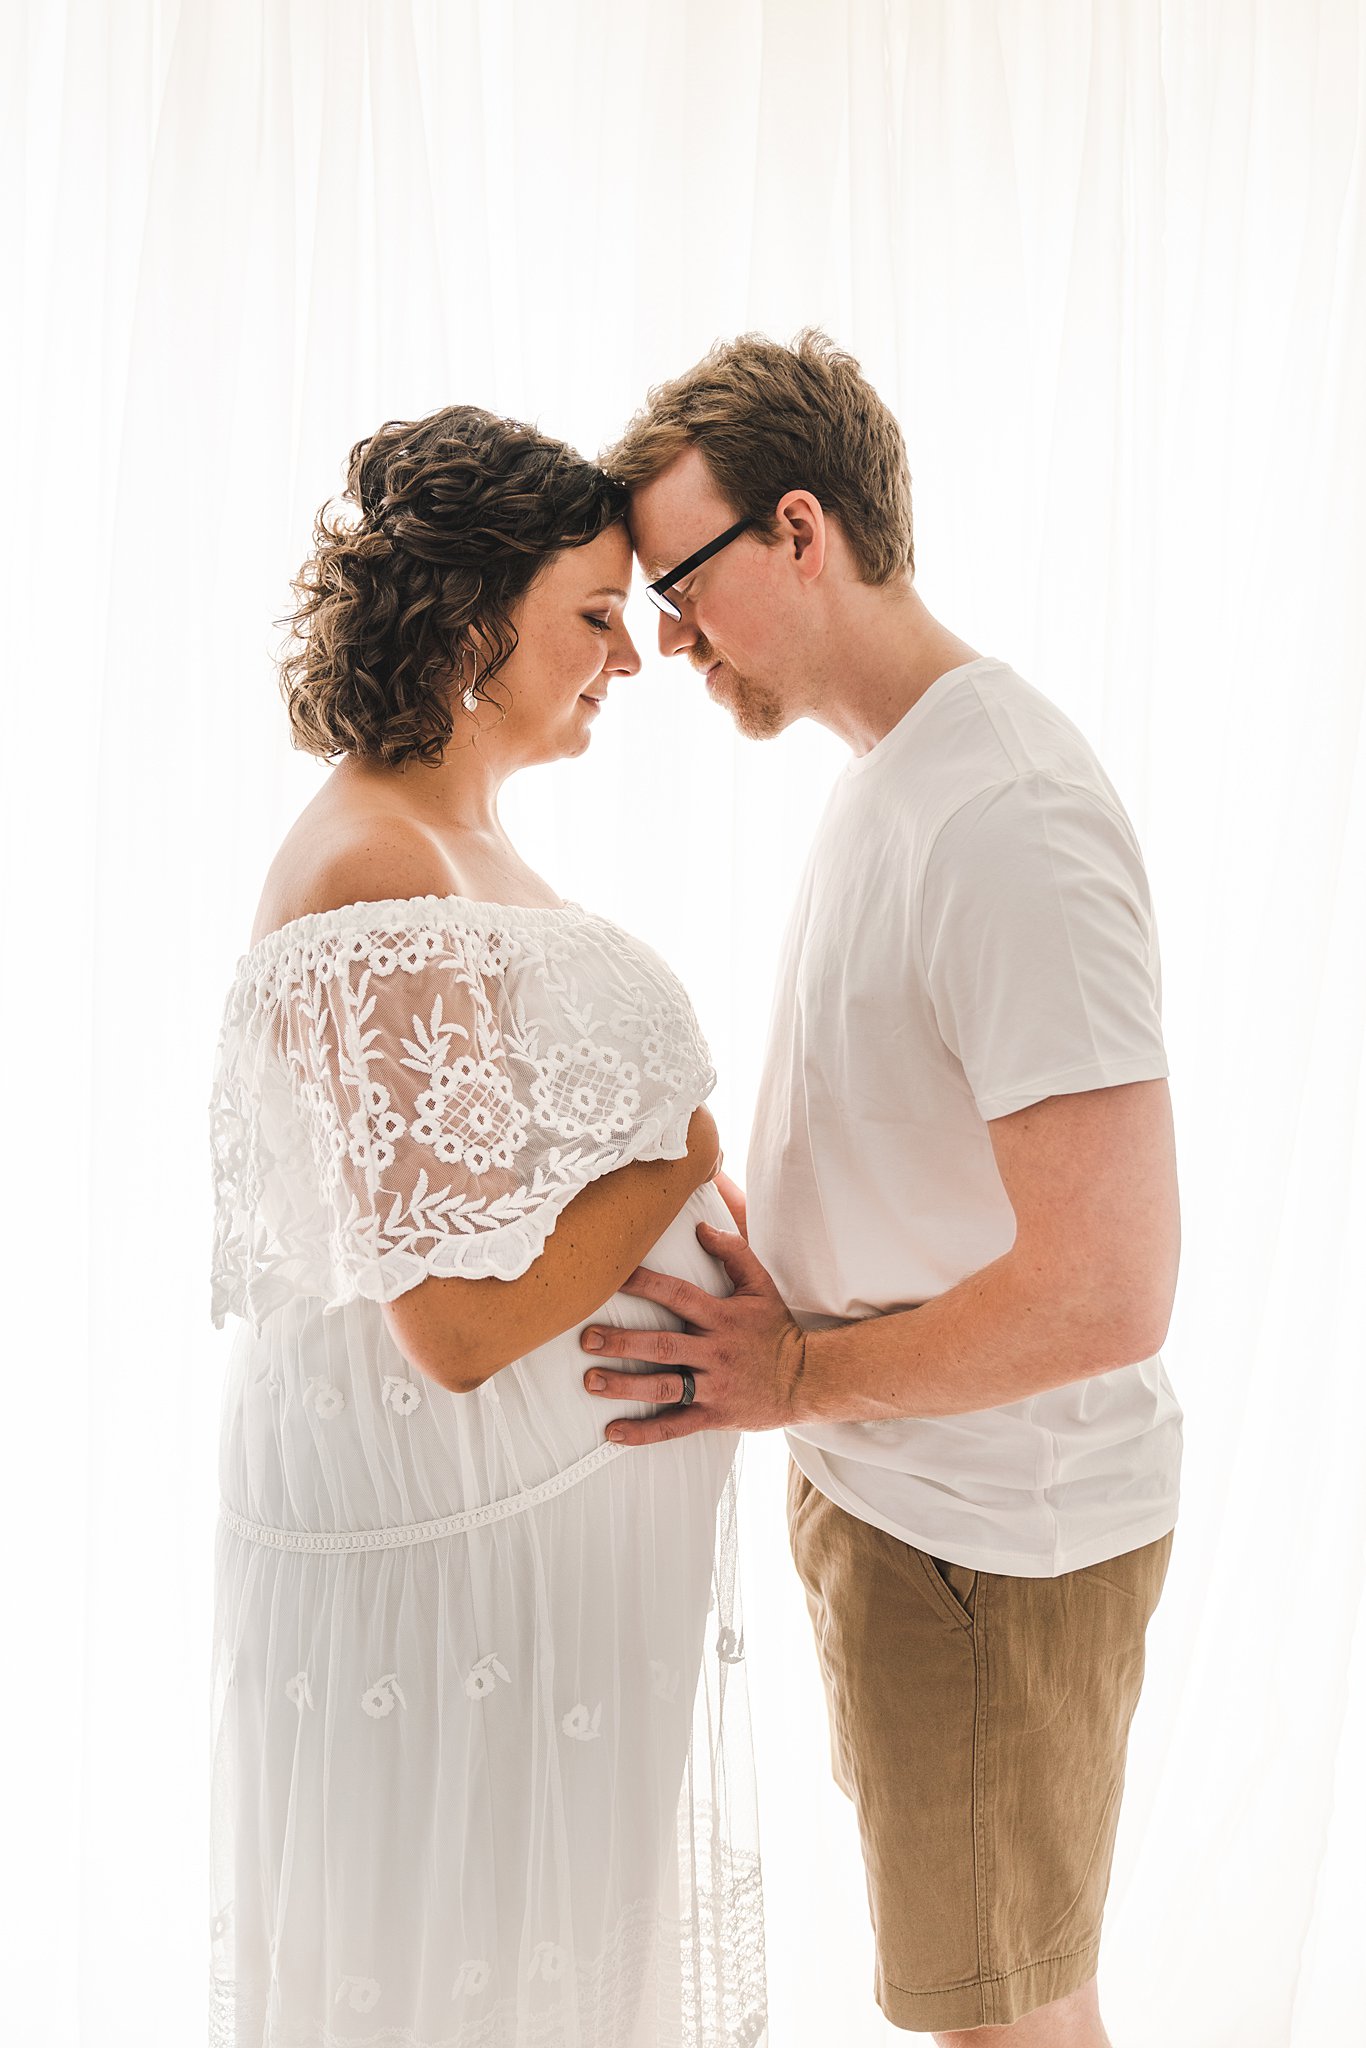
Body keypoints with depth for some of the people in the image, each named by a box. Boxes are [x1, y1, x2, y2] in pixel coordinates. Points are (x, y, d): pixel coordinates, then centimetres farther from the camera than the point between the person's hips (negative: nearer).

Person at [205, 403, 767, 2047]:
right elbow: (460, 1315, -28)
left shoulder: (460, 842, 7)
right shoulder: (376, 888, -24)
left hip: (552, 1491, 9)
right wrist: (693, 1151, -16)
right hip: (456, 1534, -9)